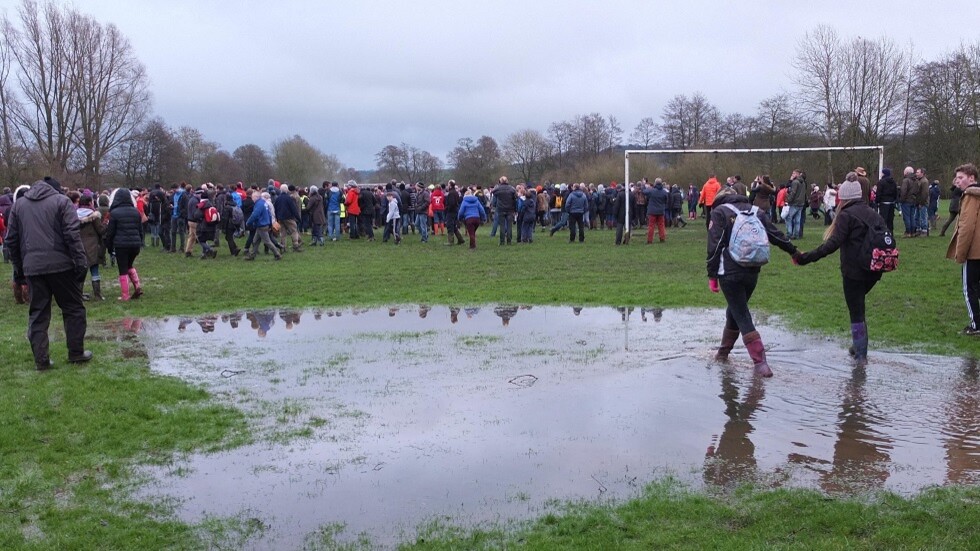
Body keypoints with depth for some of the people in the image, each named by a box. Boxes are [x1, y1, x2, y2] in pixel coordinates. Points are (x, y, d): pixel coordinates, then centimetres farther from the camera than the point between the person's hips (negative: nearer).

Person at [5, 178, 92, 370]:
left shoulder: (18, 204, 15)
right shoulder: (61, 201, 0)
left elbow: (11, 239, 15)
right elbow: (72, 235, -10)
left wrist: (18, 265, 22)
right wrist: (81, 261, -8)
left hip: (32, 266, 4)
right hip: (60, 264, -4)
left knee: (38, 314, 9)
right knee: (73, 308, 9)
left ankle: (41, 359, 7)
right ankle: (76, 352, 11)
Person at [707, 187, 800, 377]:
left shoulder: (719, 212, 0)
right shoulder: (756, 211, 14)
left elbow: (714, 246, -7)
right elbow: (775, 234, 16)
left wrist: (712, 275, -5)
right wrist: (794, 251, 29)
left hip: (730, 274, -5)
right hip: (752, 273, 5)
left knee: (742, 316, -3)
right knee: (735, 311, 23)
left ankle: (760, 361, -12)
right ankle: (724, 351, 35)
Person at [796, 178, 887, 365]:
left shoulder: (846, 215, -10)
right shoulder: (874, 214, 12)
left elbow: (833, 244, -21)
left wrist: (807, 257, -22)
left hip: (854, 271, -7)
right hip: (873, 271, 7)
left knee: (856, 312, 2)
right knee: (858, 306, 23)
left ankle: (860, 354, 5)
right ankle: (858, 344, 22)